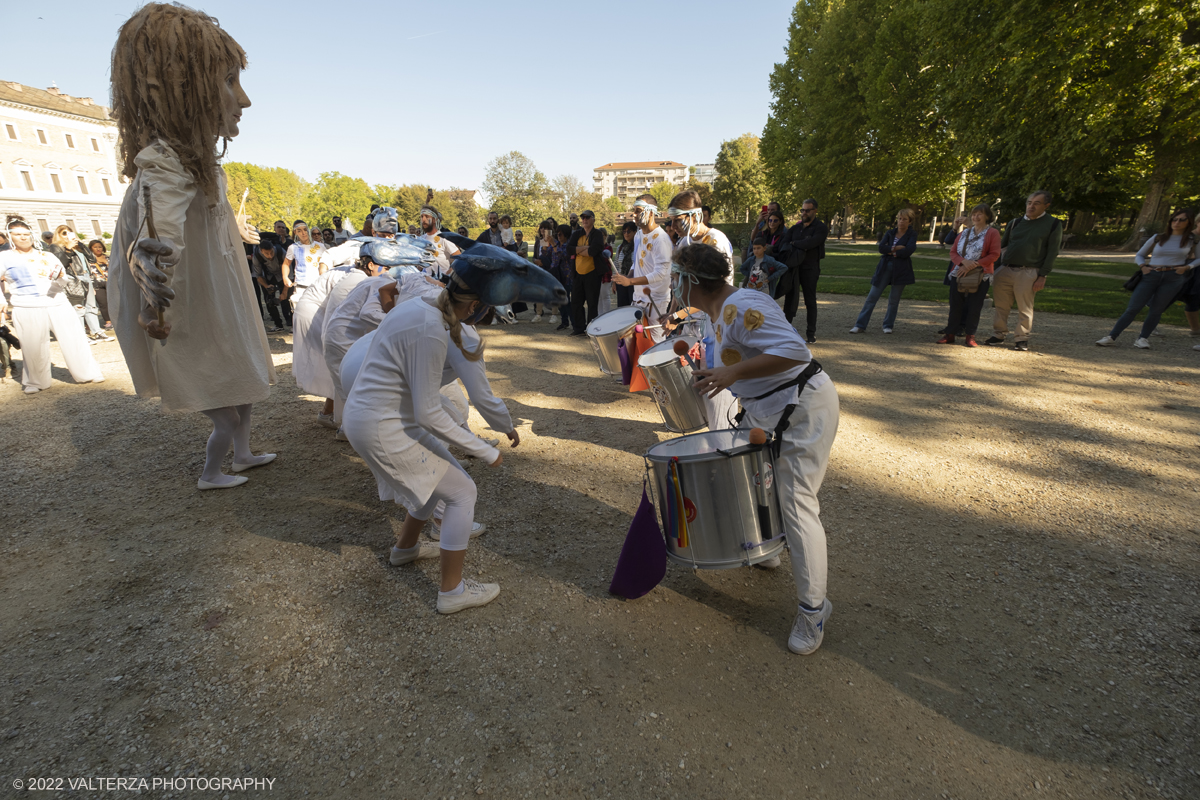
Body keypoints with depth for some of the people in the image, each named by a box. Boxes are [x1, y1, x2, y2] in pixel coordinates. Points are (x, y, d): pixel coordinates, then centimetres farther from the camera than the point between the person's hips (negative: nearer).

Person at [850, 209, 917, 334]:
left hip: (901, 270, -2)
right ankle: (860, 325, -2)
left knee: (894, 299, 4)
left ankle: (888, 325, 17)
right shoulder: (890, 232, 10)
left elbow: (908, 251, -14)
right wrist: (896, 248, -13)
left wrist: (890, 252, -8)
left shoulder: (912, 234, 2)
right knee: (872, 296, -3)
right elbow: (881, 247, -5)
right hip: (885, 267, 2)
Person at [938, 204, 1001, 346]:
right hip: (958, 275, 3)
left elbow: (994, 254, -6)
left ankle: (970, 336, 7)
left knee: (974, 307, -1)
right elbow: (953, 252, 7)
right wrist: (963, 261, -12)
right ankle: (950, 334, 10)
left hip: (980, 277, -3)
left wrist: (975, 264, -16)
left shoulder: (992, 233, 2)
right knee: (955, 305, 4)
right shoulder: (965, 232, 15)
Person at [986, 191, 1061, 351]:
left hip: (1028, 273, -3)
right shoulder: (1016, 223, 14)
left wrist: (1042, 276, -8)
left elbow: (1052, 252, 0)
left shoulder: (1053, 224, 4)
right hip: (1005, 270, 3)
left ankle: (1022, 338, 10)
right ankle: (999, 334, 16)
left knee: (1025, 308, 0)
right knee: (1001, 306, 5)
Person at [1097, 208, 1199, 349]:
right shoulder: (1157, 239, 9)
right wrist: (1143, 266, 0)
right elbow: (1140, 255, 17)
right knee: (1133, 308, -8)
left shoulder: (1192, 240, 7)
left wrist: (1187, 267, -3)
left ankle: (1143, 338, 5)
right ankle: (1111, 337, -11)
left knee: (1156, 310, -2)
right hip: (1150, 276, 0)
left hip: (1174, 278, 0)